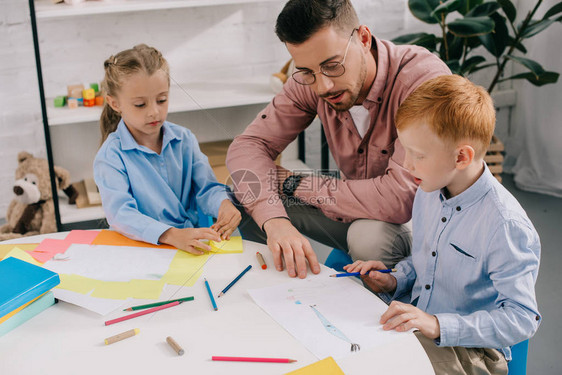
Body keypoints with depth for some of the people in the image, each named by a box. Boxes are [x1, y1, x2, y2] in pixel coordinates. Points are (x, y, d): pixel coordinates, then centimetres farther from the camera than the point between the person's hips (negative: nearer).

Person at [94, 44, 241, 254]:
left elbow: (206, 188, 5)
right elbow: (120, 213, -18)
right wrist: (171, 235, -33)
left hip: (193, 236, 4)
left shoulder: (184, 140, 9)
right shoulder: (111, 157, -6)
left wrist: (223, 204, -21)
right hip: (143, 248, -3)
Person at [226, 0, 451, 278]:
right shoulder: (309, 81, -13)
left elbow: (401, 198, -38)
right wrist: (275, 221, -35)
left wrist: (294, 184, -25)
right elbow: (248, 145, -14)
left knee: (369, 234, -37)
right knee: (251, 197, -11)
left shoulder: (425, 79, -31)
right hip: (356, 211, 5)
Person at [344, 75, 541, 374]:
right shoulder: (428, 193, 5)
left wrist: (439, 326, -31)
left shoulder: (506, 226, -22)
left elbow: (523, 318, -22)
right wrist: (394, 281, 1)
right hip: (414, 330, 7)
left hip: (469, 349, -7)